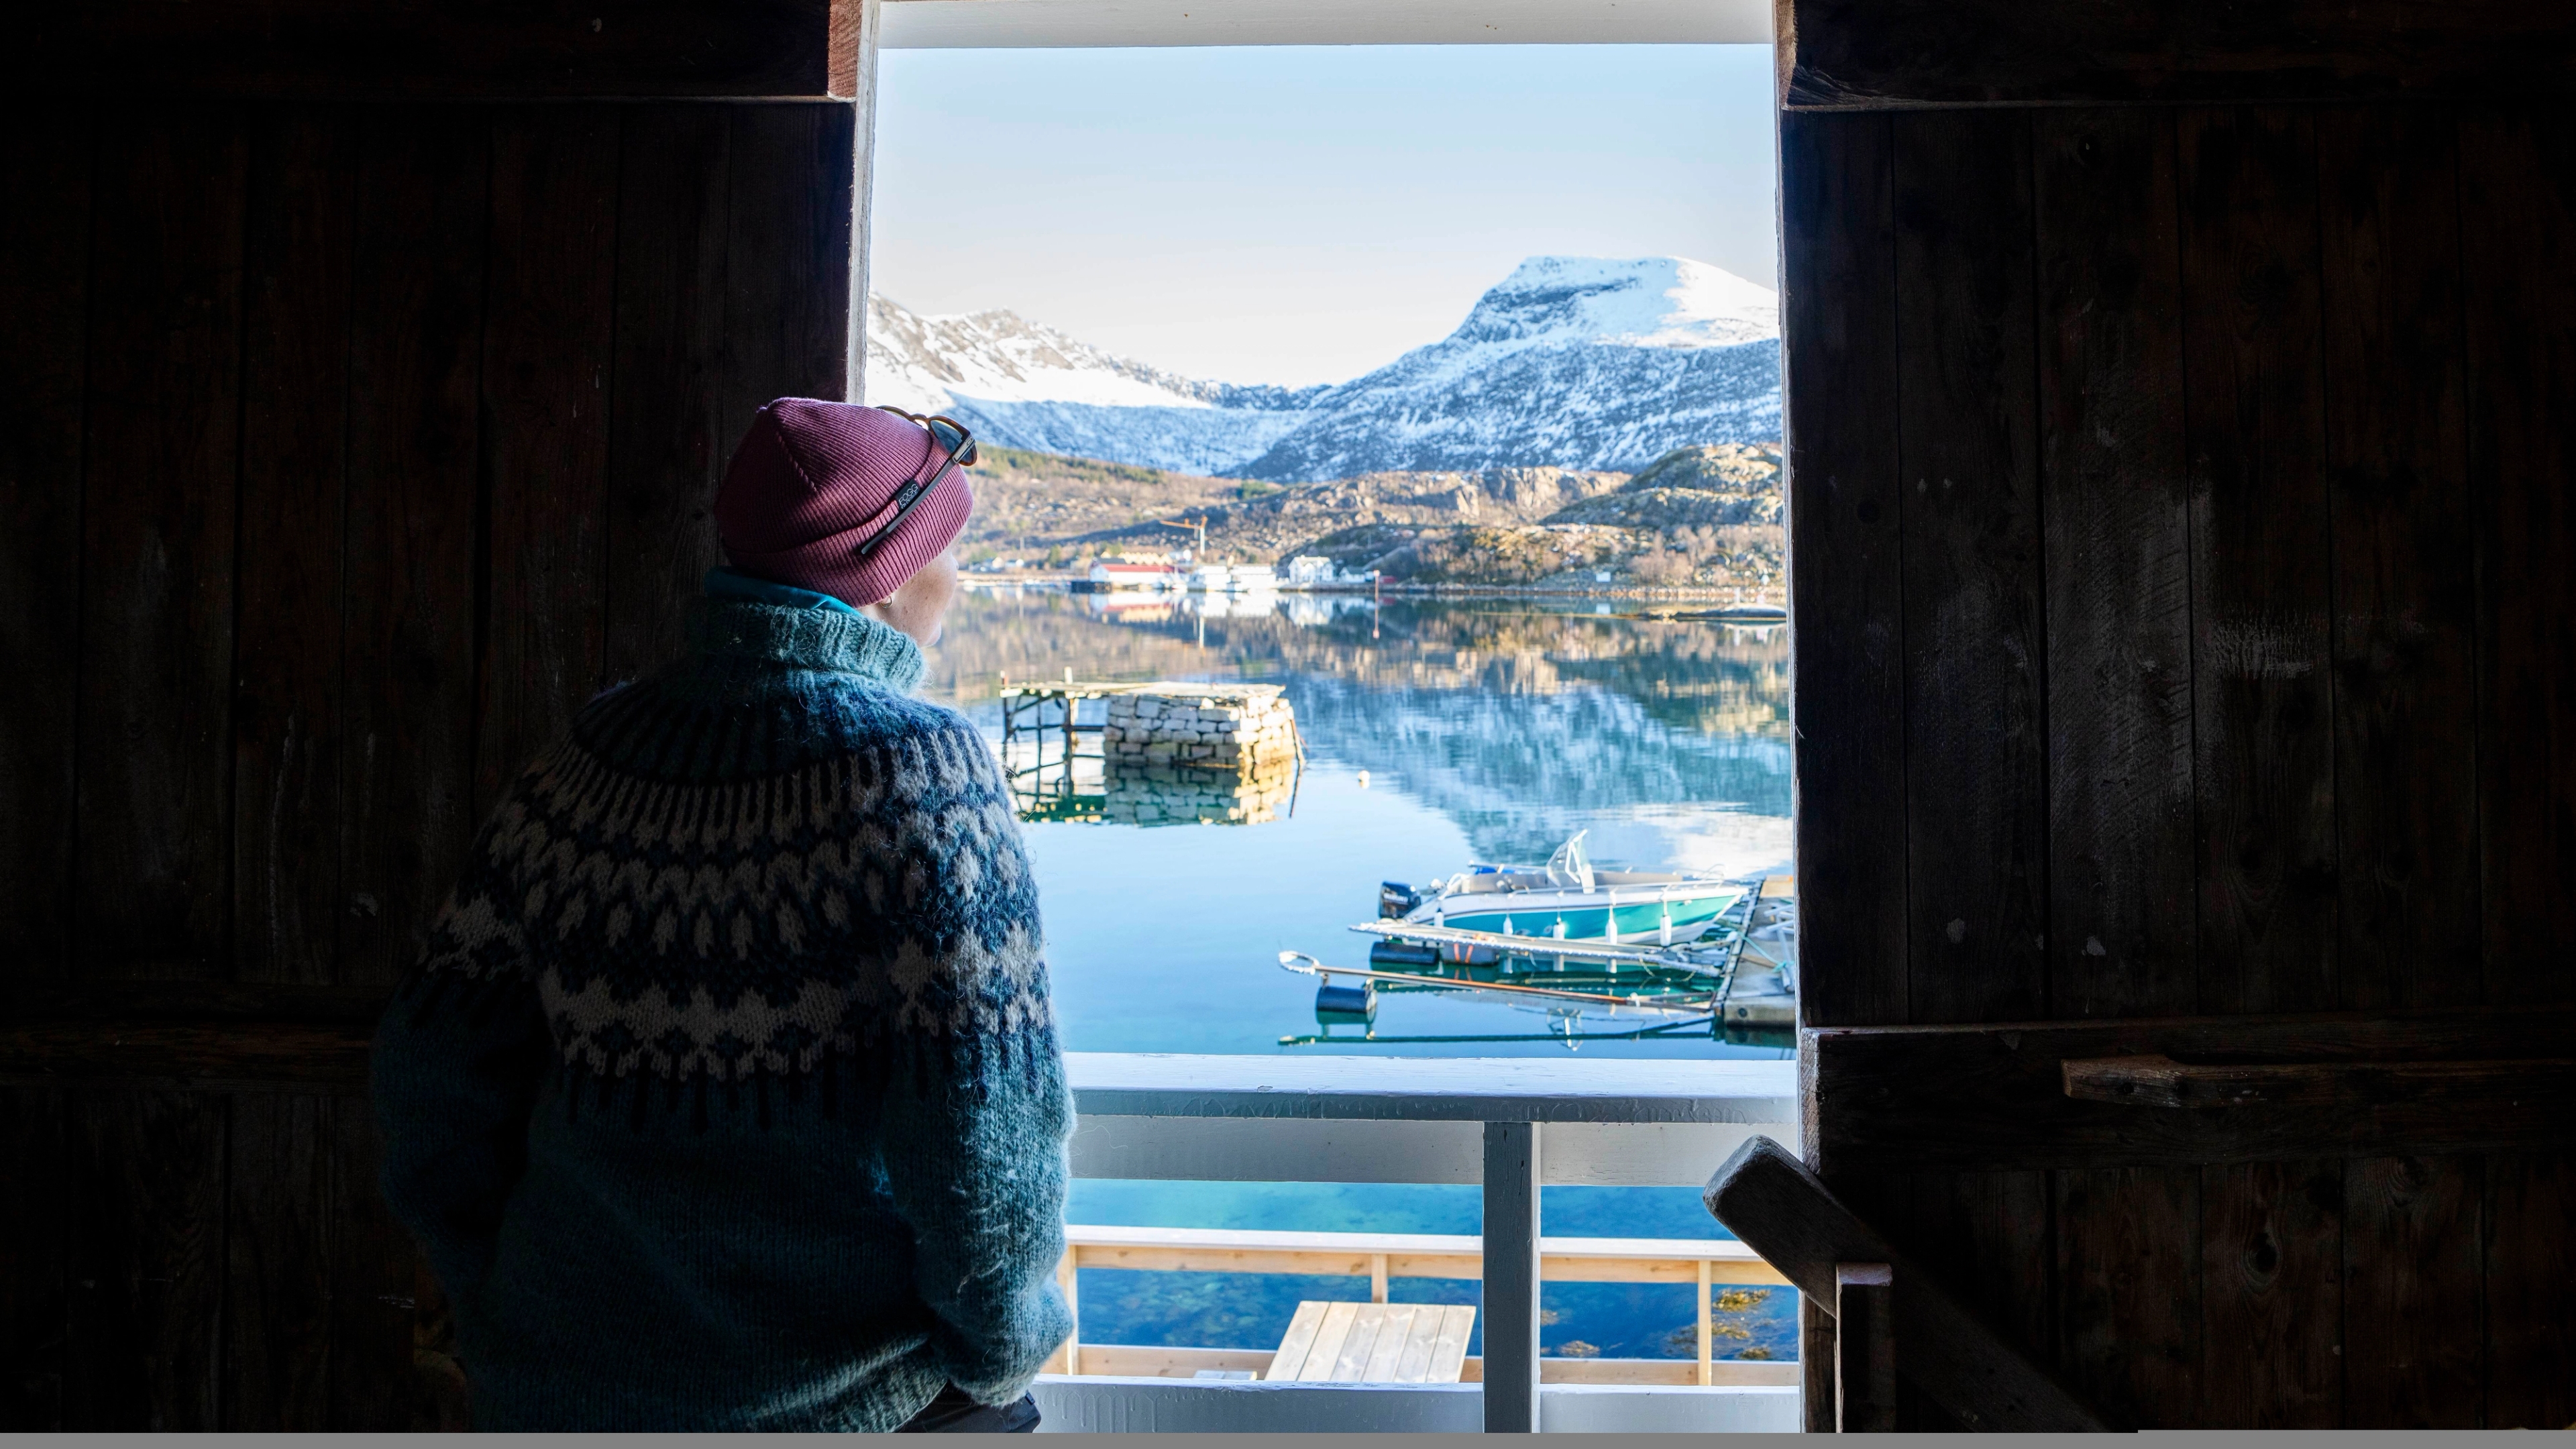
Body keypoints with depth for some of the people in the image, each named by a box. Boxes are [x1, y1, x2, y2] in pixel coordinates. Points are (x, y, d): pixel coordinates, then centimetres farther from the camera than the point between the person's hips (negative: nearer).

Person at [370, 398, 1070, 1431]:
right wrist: (1001, 1351, -6)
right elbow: (984, 1116, -23)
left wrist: (516, 1326, 13)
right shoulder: (921, 771, -18)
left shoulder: (590, 764, -2)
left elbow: (436, 1069, 2)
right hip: (854, 1401, -5)